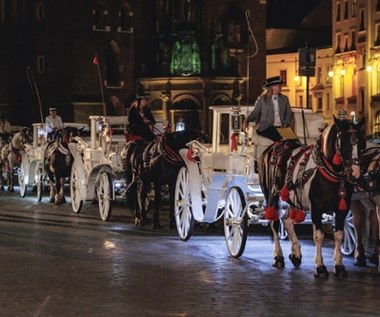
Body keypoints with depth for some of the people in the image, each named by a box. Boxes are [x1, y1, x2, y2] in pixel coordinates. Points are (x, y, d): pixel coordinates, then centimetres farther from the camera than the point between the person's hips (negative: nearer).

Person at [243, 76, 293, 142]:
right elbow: (255, 113, 10)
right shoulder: (262, 99, 8)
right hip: (266, 128, -4)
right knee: (280, 139, -33)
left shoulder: (284, 99, 18)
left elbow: (289, 113, 15)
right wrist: (246, 121, -8)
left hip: (281, 127, 4)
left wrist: (285, 123, -4)